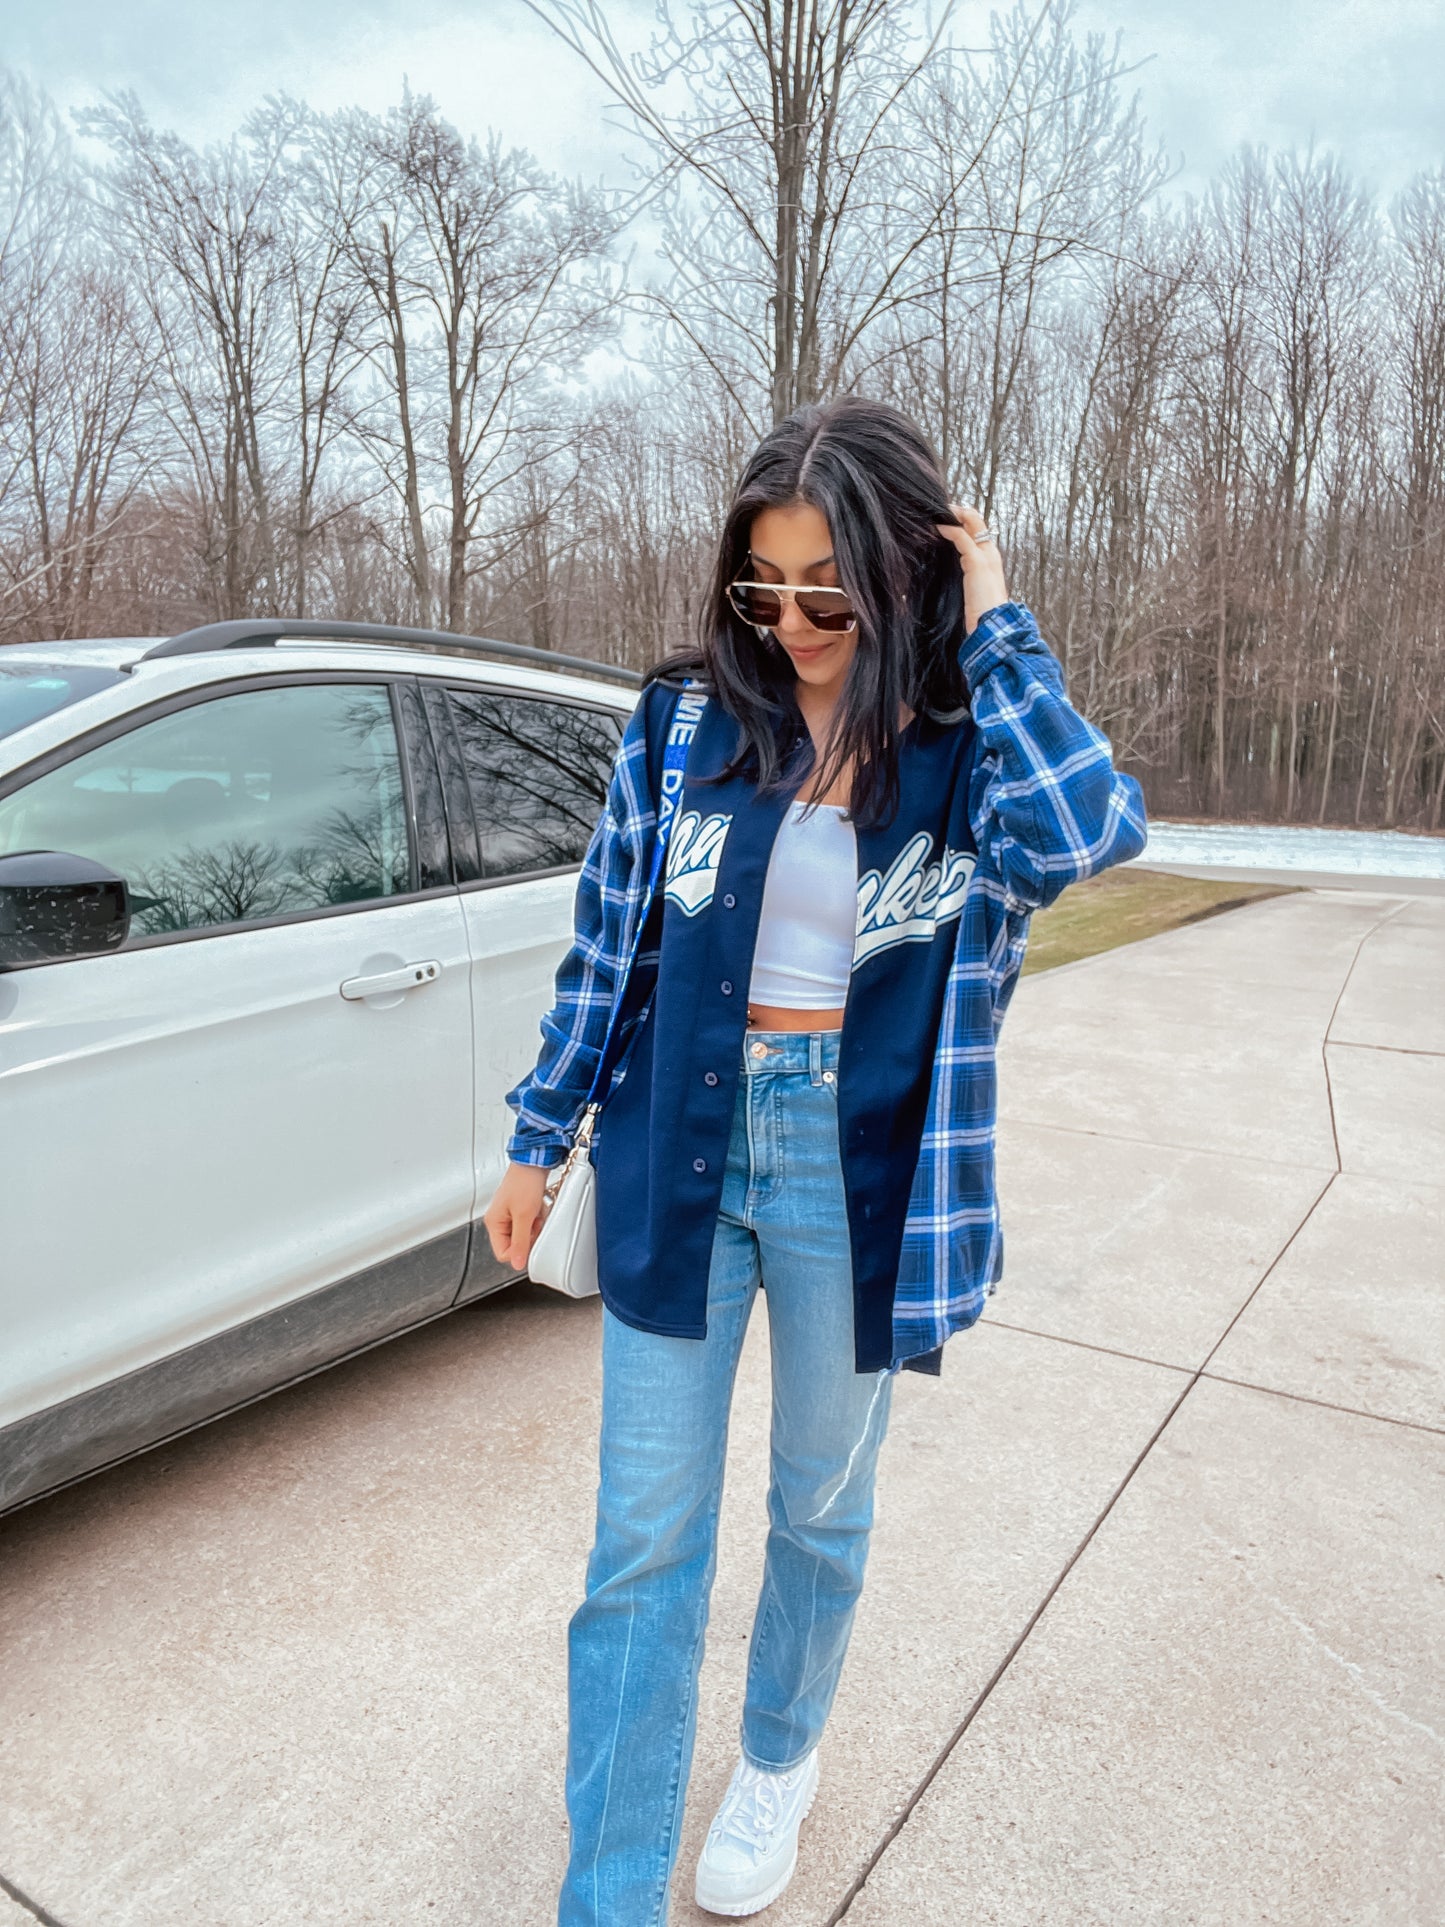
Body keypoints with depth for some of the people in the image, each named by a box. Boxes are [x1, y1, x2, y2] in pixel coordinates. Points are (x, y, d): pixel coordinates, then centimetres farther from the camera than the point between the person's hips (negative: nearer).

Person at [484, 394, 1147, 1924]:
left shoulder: (971, 759, -5)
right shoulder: (686, 724, -2)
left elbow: (1093, 830, -29)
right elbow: (606, 945, 3)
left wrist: (996, 630, -18)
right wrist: (537, 1141, 6)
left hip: (855, 1175, 0)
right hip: (681, 1156, 1)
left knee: (820, 1510, 20)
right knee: (642, 1546, 8)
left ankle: (778, 1759, 51)